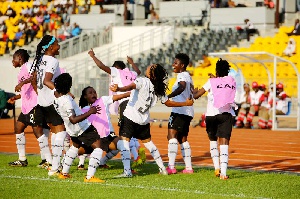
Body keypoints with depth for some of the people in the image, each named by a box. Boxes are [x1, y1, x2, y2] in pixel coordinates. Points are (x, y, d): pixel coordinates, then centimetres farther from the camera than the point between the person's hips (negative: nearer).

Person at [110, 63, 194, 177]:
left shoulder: (142, 81, -13)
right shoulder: (159, 89, 5)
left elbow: (131, 87, -33)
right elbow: (168, 103, 14)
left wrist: (118, 89, -51)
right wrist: (185, 103, 28)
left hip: (130, 116, -6)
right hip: (144, 120, 7)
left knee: (124, 141, -6)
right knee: (148, 142, 22)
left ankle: (127, 171, -18)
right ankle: (162, 168, 26)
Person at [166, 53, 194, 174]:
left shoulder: (182, 75, -10)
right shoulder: (187, 76, 21)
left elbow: (182, 87, -32)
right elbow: (193, 93, 29)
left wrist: (168, 96, -41)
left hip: (180, 111, -11)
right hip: (187, 111, 11)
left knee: (172, 135, -16)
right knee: (182, 139, 16)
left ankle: (171, 166, -27)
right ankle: (188, 167, 15)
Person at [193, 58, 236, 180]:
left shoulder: (212, 82, 0)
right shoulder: (232, 82, 8)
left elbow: (196, 96, 2)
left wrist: (195, 91, 23)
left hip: (212, 114, -1)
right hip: (226, 114, 1)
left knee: (213, 140, 20)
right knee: (224, 142, -5)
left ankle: (217, 167, 8)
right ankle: (223, 172, -18)